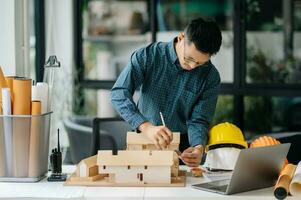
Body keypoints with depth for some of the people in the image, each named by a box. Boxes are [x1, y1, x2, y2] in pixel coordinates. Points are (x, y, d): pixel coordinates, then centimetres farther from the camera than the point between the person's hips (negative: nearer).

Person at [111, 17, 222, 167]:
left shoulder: (210, 77, -4)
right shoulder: (148, 56, -9)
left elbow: (198, 120, -4)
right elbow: (119, 94, -18)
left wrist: (198, 147, -27)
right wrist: (146, 127, -33)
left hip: (182, 149, 2)